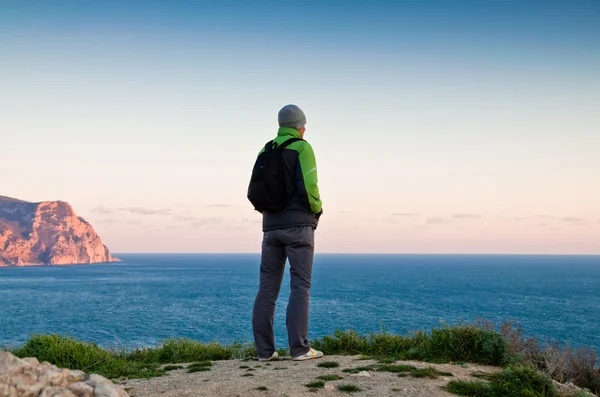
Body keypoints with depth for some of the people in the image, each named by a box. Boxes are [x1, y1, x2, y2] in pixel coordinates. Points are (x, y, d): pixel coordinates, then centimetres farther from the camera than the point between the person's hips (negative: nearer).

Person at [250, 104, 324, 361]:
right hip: (298, 225, -5)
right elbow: (308, 187, -15)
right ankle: (299, 348, -8)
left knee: (267, 287, 4)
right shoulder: (302, 148, -4)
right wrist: (317, 210, 2)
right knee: (300, 286, -4)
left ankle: (264, 350, 4)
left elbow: (253, 192, 11)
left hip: (271, 226, 6)